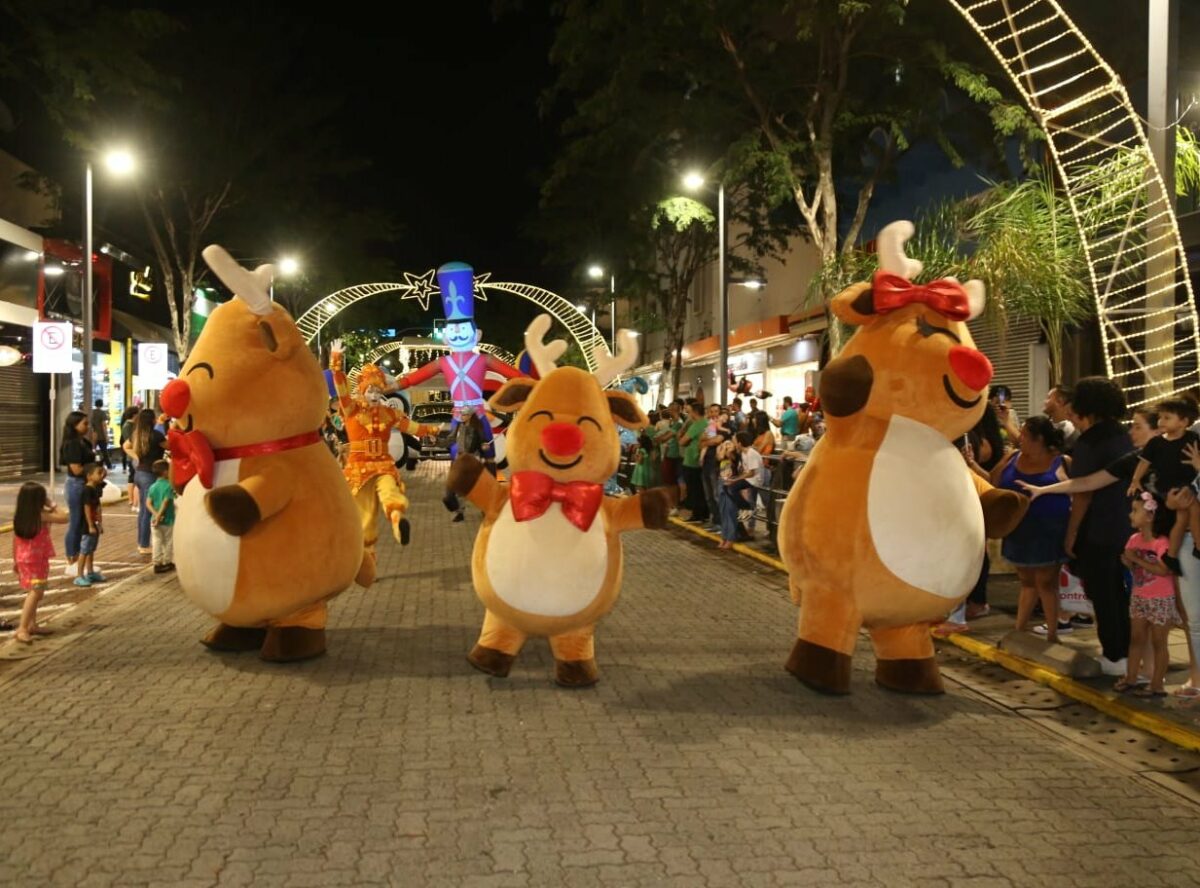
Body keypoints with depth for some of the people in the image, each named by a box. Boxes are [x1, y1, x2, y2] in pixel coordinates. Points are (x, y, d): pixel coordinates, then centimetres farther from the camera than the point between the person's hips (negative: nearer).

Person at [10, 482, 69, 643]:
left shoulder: (19, 517, 1)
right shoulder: (42, 516, -18)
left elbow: (15, 541, 7)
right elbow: (64, 519, -11)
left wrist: (15, 561, 16)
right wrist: (52, 506, -2)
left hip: (23, 559, 7)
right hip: (37, 560, -7)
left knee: (33, 593, 18)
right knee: (36, 592, -9)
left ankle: (32, 625, 26)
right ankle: (22, 628, -16)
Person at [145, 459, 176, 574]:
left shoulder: (152, 486, 3)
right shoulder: (169, 486, -14)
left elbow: (148, 503, -5)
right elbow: (165, 502, -22)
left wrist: (155, 514, -12)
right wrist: (159, 515, -19)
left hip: (155, 519, 5)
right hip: (168, 520, -4)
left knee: (157, 542, 11)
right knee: (168, 543, 11)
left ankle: (157, 563, 12)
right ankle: (167, 563, 20)